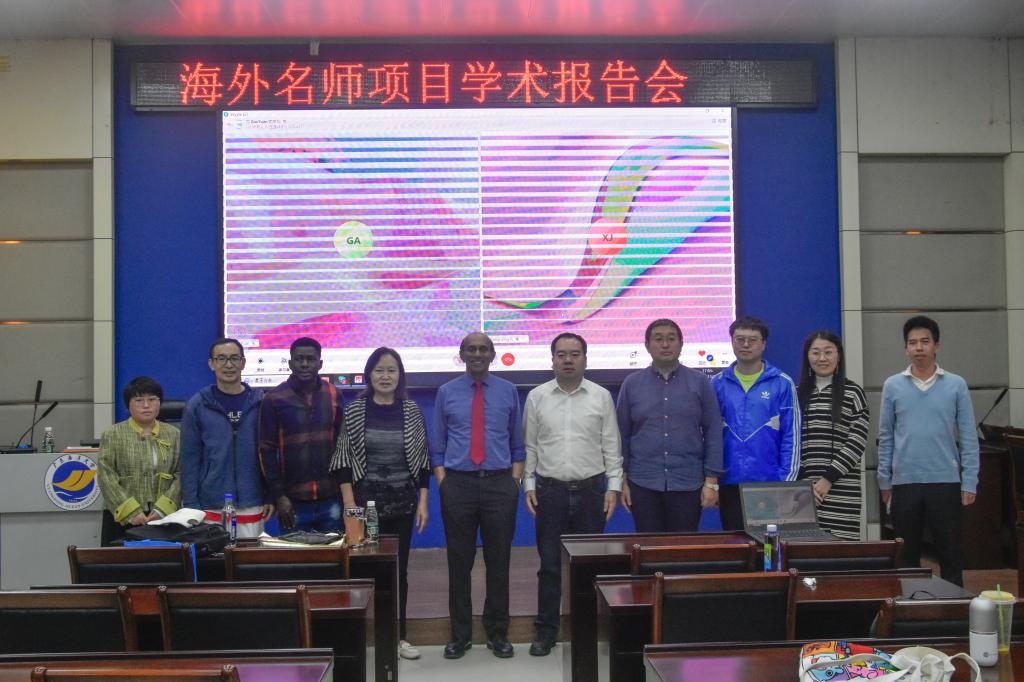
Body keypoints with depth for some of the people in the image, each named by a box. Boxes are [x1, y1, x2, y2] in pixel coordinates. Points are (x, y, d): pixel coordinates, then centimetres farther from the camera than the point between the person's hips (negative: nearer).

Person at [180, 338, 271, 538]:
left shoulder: (260, 403, 3)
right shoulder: (197, 406, 1)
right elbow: (190, 459, 1)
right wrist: (191, 505, -4)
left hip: (252, 508, 1)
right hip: (210, 508, -1)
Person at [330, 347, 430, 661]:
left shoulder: (411, 411, 2)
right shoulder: (354, 410, -2)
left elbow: (422, 459, 4)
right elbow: (343, 460, -3)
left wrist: (423, 501, -1)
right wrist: (349, 503, -9)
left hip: (402, 500, 2)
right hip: (365, 498, -2)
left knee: (399, 568, 9)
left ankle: (398, 635, 19)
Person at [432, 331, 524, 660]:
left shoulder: (508, 392, 7)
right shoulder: (446, 392, 6)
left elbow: (517, 443, 9)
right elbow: (437, 444, 8)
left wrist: (515, 481, -2)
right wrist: (442, 482, -2)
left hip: (499, 484, 0)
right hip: (458, 483, 0)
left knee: (499, 562, 6)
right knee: (459, 562, 5)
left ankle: (497, 634, 20)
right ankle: (460, 635, 18)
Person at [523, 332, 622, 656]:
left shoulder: (601, 396, 2)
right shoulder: (537, 397, 3)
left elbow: (611, 446, 3)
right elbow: (529, 446, 6)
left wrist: (614, 486, -3)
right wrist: (528, 485, 1)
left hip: (591, 490, 0)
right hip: (550, 490, 0)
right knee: (549, 565, 4)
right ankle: (546, 631, 14)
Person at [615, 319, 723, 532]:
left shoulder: (700, 382, 2)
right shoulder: (632, 384, 4)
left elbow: (713, 432, 1)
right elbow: (622, 434, 6)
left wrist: (712, 481, -3)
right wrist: (622, 480, 3)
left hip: (688, 484, 0)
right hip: (643, 484, 1)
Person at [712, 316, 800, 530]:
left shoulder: (782, 384, -1)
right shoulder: (718, 384, 5)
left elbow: (791, 436, -2)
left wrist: (787, 482, -9)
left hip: (770, 483, -2)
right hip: (730, 484, 2)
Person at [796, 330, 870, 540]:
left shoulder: (853, 393, 5)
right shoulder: (797, 393, 12)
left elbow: (857, 441, -2)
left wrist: (829, 478, -9)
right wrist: (801, 483, -3)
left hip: (841, 490, -2)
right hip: (803, 488, 2)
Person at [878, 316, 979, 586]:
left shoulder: (956, 385, 1)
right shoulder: (892, 386, 3)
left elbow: (968, 437, 1)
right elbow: (886, 437, 6)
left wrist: (969, 482, -4)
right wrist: (884, 481, 4)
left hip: (946, 482, -1)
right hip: (904, 483, 1)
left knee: (951, 552, 7)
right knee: (906, 554, 10)